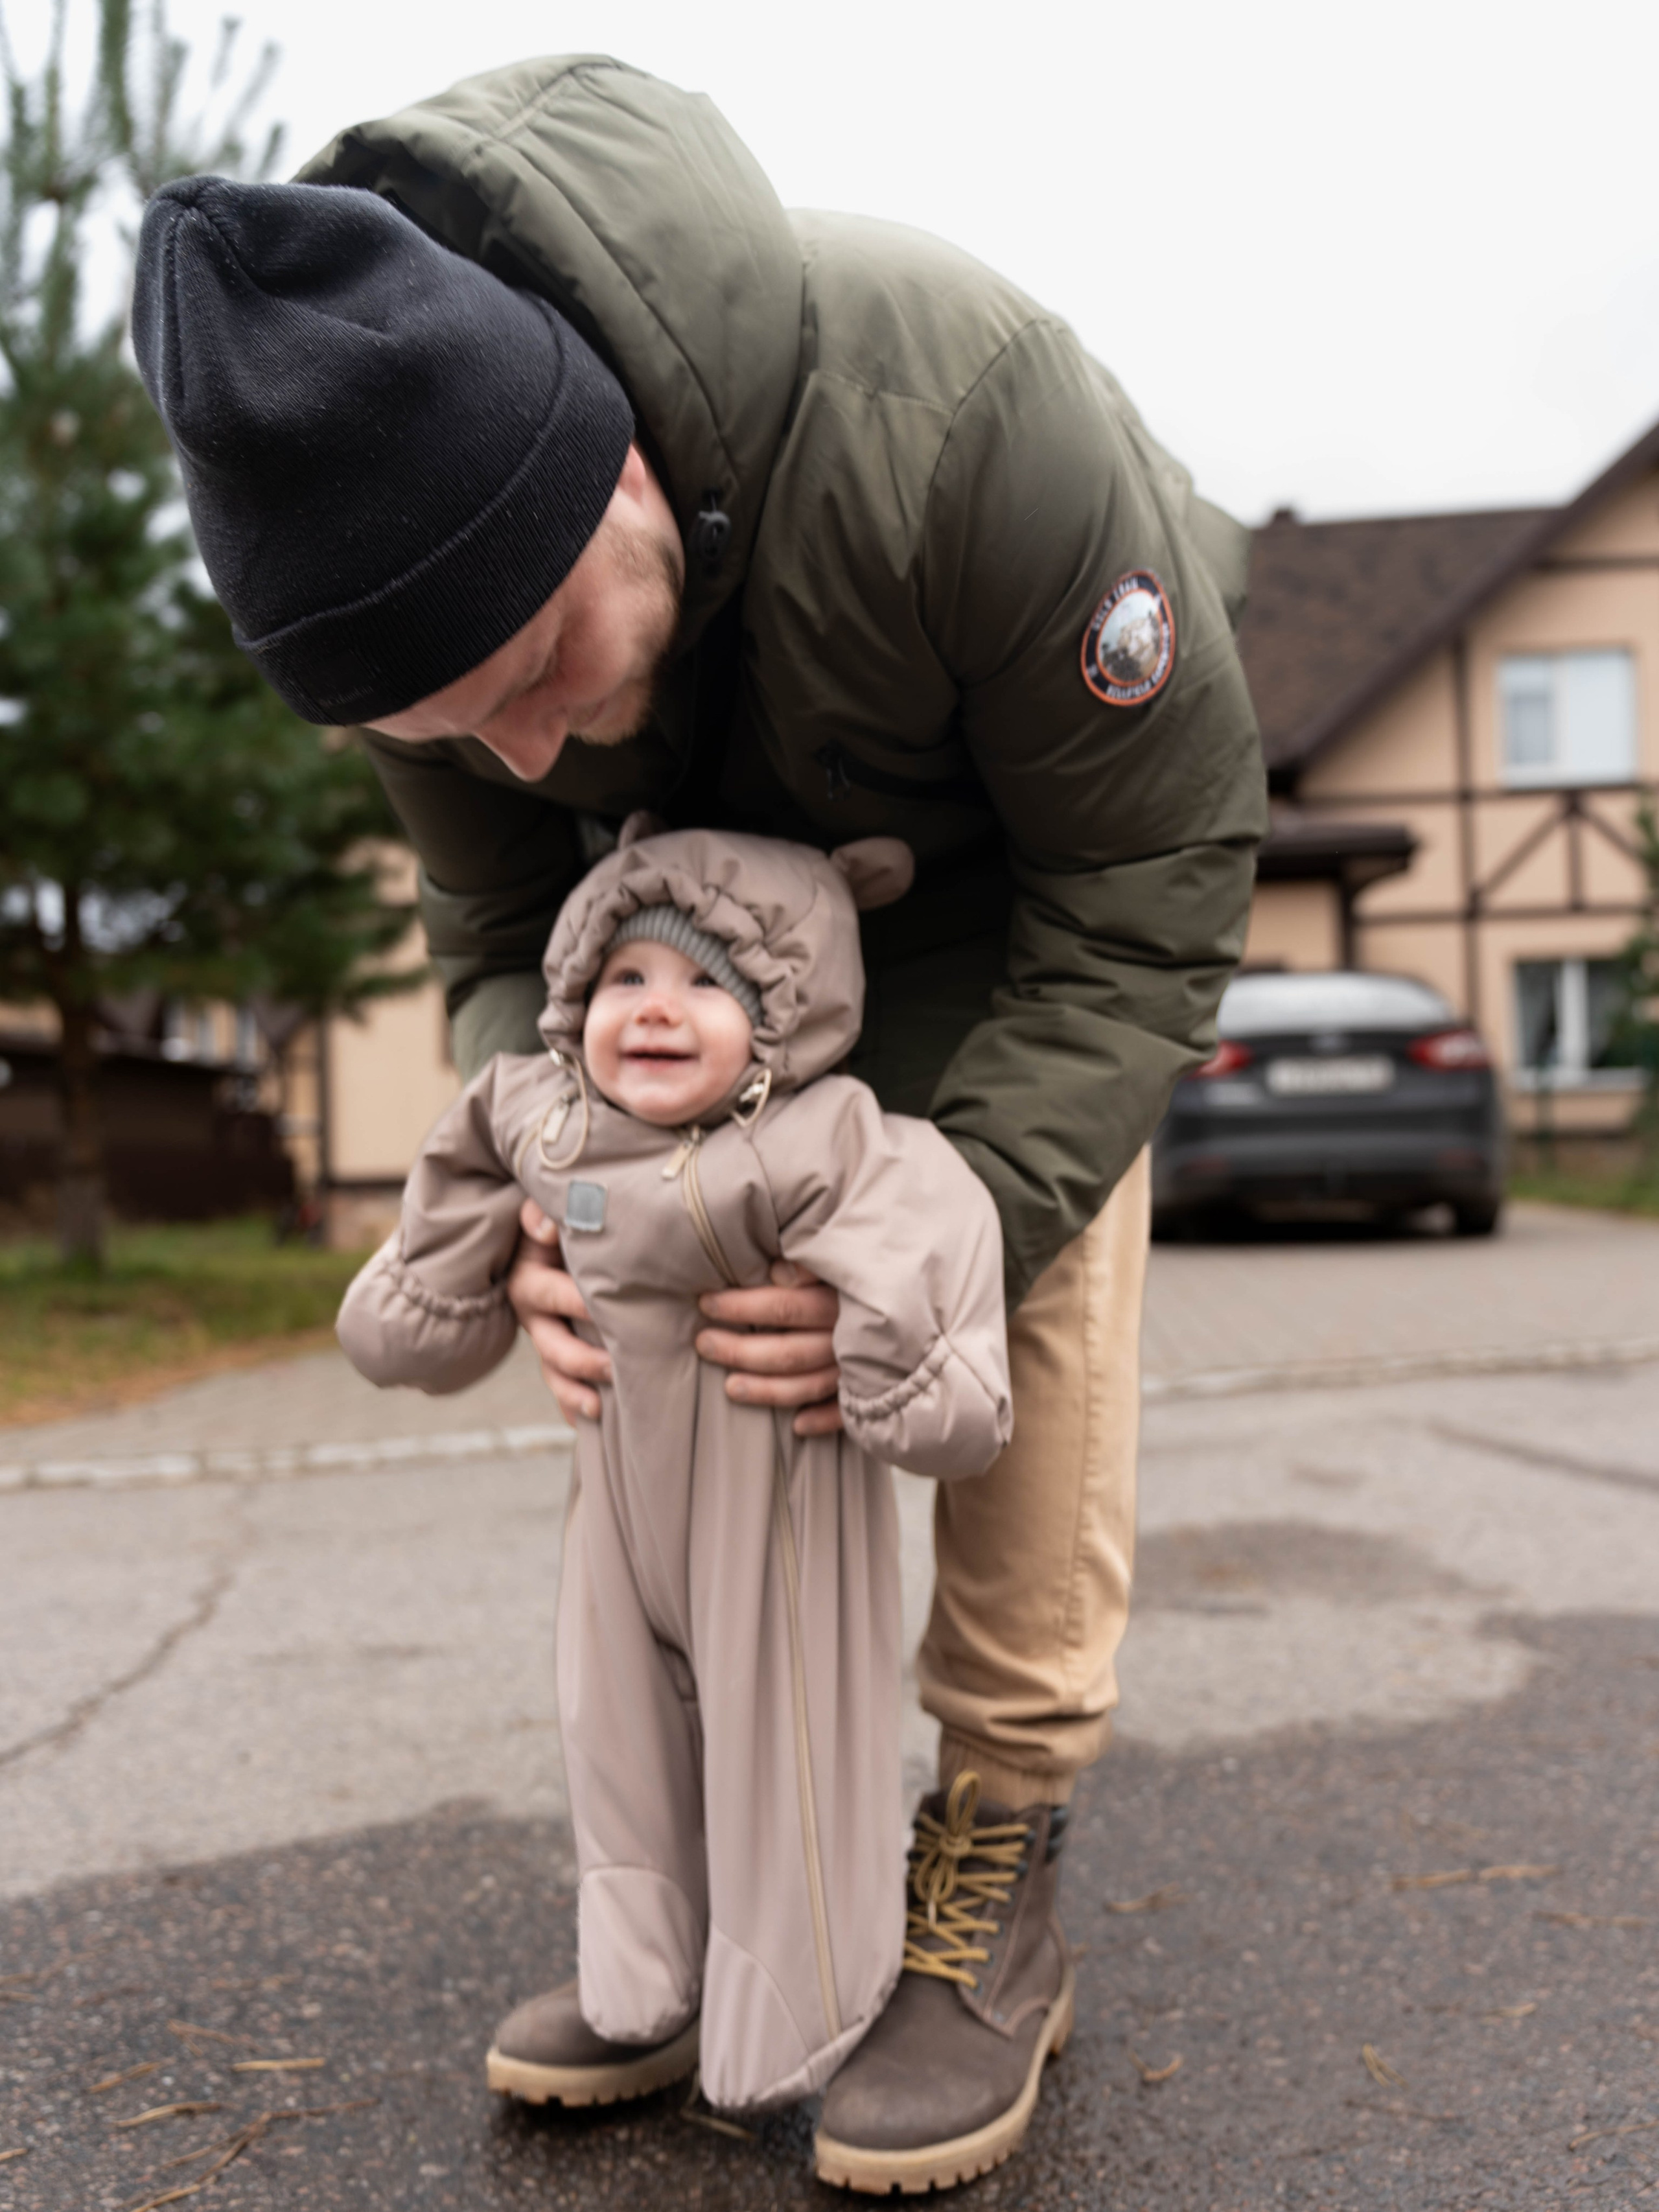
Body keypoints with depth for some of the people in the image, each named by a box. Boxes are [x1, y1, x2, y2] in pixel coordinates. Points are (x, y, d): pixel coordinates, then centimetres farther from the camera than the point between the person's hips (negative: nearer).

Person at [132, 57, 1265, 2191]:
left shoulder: (953, 400, -42)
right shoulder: (407, 553, -27)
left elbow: (1150, 877, -31)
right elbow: (509, 941, -13)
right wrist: (541, 1207, -34)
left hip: (1039, 810, -3)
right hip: (736, 863, 4)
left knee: (1033, 1285, -19)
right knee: (697, 1284, -6)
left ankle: (997, 1861, -4)